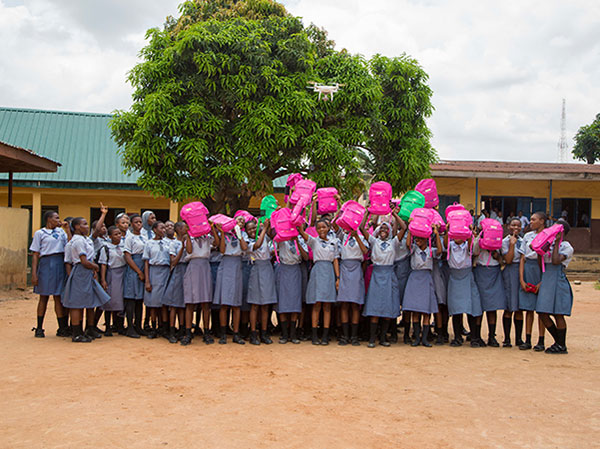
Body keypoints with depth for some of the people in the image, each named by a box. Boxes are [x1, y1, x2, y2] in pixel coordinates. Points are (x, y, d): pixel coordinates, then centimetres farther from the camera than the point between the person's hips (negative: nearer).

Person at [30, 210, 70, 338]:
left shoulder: (61, 232, 15)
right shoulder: (40, 233, 4)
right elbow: (35, 255, 1)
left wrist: (67, 229, 2)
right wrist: (34, 273, -6)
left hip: (60, 264, 3)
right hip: (46, 264, -3)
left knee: (58, 297, 3)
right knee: (44, 297, 3)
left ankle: (62, 328, 5)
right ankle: (39, 328, 12)